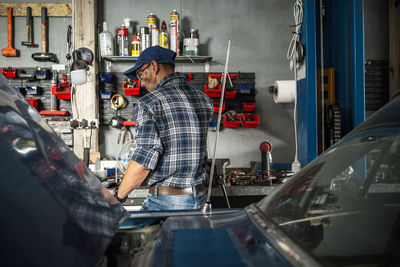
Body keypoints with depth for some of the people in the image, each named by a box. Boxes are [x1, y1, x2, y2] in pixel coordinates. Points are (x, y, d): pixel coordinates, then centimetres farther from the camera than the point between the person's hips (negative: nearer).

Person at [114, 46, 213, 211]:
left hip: (166, 199, -6)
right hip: (199, 196, 7)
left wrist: (118, 196, -6)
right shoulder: (204, 99, 6)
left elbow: (143, 161, -19)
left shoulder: (149, 103, -13)